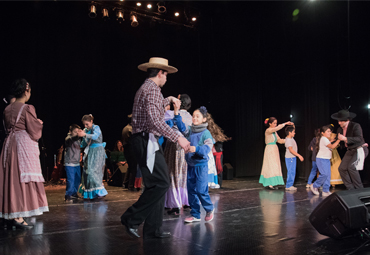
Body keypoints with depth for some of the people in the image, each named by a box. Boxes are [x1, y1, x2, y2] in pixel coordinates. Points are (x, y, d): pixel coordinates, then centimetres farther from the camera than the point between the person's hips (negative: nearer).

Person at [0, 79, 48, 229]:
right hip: (25, 146, -7)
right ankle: (18, 217, -4)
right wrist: (39, 124, 9)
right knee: (23, 179, -3)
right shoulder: (28, 108, -11)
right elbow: (35, 133, -11)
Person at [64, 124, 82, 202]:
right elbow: (70, 140, -32)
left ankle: (74, 193, 29)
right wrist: (77, 136, -50)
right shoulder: (68, 138, -9)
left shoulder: (78, 139, 13)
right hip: (70, 164, -8)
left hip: (77, 163, 8)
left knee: (78, 179, 14)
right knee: (71, 180, -12)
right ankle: (68, 196, -4)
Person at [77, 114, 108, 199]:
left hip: (97, 152, -7)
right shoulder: (85, 130, 13)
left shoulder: (96, 128, -5)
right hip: (89, 153, 7)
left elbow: (95, 136, -28)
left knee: (94, 171, -15)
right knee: (87, 171, 3)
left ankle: (100, 191, -9)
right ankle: (89, 194, 9)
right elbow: (83, 145, 15)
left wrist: (85, 135, -40)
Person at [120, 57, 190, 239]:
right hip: (147, 141, -11)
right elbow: (155, 121, -24)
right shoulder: (152, 89, -11)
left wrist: (169, 99, 45)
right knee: (160, 183, -11)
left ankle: (153, 229, 14)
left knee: (157, 184, 10)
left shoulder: (145, 88, 21)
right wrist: (178, 138, -24)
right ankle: (132, 219, -3)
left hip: (147, 142, 11)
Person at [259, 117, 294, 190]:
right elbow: (277, 128, -28)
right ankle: (270, 184, -6)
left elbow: (279, 140, 10)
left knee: (275, 167, 7)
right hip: (270, 150, -8)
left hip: (275, 150, 8)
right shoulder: (268, 131, -12)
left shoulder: (274, 132, 13)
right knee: (271, 166, -8)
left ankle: (272, 183, 11)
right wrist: (285, 123, -23)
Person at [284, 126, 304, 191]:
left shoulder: (291, 138, 8)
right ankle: (288, 186, -3)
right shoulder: (288, 140, -21)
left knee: (292, 172, 12)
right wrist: (299, 155, -32)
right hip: (290, 158, -10)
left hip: (293, 157, 10)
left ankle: (290, 185, 18)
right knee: (291, 172, -8)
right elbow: (291, 150, -30)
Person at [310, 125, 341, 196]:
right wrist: (339, 140, -20)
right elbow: (332, 146, -20)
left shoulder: (325, 139, 18)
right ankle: (314, 186, 1)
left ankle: (326, 191, 5)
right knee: (324, 174, -16)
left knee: (328, 175, 4)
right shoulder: (323, 139, -14)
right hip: (321, 159, -10)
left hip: (326, 159, 10)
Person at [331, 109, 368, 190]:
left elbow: (359, 139, -27)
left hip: (360, 149, -8)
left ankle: (359, 189, -12)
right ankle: (351, 189, 2)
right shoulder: (340, 129, 6)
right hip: (350, 150, 8)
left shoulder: (355, 126, -15)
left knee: (351, 167, -25)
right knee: (342, 168, -4)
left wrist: (345, 138, -32)